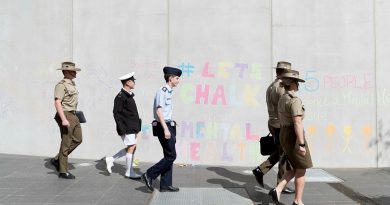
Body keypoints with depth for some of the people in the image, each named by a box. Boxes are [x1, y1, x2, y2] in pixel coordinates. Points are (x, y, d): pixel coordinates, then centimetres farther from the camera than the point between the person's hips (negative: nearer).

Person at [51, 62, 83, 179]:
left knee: (77, 139, 11)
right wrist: (63, 119, -28)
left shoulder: (71, 84, 15)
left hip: (73, 116, 9)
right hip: (65, 116, -9)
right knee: (66, 143, -3)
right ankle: (63, 171, 7)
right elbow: (57, 103, -22)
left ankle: (57, 160, 21)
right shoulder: (61, 85, -14)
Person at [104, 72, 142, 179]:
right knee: (131, 147, -3)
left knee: (131, 148, 13)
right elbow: (116, 113, -17)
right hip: (126, 128, -9)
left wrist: (136, 128, 19)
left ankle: (110, 160, 23)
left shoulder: (129, 95, 15)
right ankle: (129, 172, 8)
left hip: (132, 128, 9)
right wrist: (122, 129, -20)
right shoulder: (120, 96, -14)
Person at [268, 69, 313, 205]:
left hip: (284, 136, 9)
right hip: (294, 137, -9)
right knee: (301, 170, 5)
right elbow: (297, 123, -23)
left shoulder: (282, 100, 12)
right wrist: (302, 144, -21)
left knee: (294, 169, 18)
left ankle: (277, 190, 4)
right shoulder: (295, 100, -18)